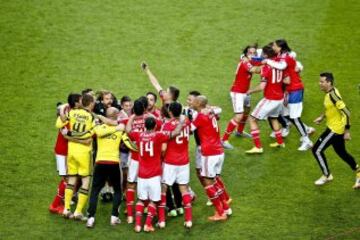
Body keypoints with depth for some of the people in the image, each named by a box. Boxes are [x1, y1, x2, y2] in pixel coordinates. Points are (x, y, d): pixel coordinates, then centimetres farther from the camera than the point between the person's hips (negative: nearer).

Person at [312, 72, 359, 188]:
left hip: (335, 129, -10)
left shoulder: (333, 95, -27)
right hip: (334, 127, 10)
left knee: (317, 150, -1)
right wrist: (322, 117, 18)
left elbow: (346, 112, -28)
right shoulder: (329, 93, 2)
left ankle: (326, 176, 15)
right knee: (342, 152, 21)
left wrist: (347, 131, -25)